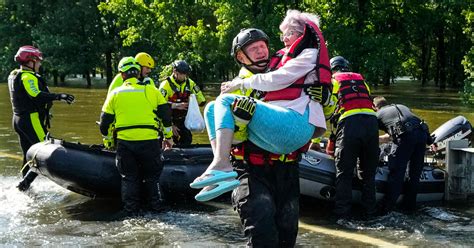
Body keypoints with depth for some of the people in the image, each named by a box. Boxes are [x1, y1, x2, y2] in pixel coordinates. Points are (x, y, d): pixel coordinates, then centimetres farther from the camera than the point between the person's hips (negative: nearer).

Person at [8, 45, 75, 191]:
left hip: (18, 119, 10)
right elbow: (36, 96, -31)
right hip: (32, 120, -10)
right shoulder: (27, 77, -15)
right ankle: (25, 183, -12)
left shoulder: (14, 75, 15)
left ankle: (26, 187, 23)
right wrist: (58, 96, -37)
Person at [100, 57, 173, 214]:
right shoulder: (151, 90, 6)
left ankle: (130, 208, 12)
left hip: (124, 141, 0)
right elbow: (166, 114, 7)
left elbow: (105, 121, 12)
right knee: (151, 176, 14)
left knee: (129, 177, 13)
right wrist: (168, 137, 18)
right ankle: (155, 205, 15)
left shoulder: (115, 94, 9)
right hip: (150, 141, 0)